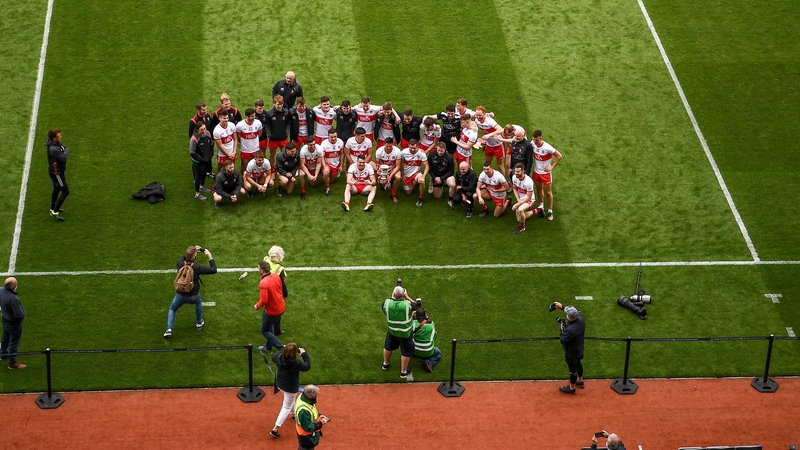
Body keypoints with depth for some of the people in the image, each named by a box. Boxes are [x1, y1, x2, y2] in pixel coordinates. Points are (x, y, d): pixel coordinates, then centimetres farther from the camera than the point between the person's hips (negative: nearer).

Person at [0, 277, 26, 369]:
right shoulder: (13, 299, -40)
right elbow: (19, 314, -34)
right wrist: (23, 314, -13)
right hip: (14, 323, -8)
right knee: (14, 342, 11)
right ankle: (12, 363, 26)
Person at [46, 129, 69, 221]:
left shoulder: (57, 143, -2)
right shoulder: (53, 149, -32)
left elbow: (65, 148, 8)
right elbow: (63, 159, -28)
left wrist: (64, 150, -14)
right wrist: (66, 151, -11)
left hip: (57, 171, 10)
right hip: (56, 173, -10)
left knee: (57, 189, 25)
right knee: (65, 191, -4)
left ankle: (53, 209, 42)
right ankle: (55, 212, 2)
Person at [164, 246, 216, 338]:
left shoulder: (180, 264, -13)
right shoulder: (197, 267, -21)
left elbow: (183, 258, 13)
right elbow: (213, 270, -11)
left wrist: (194, 251, 13)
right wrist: (210, 257, -4)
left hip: (180, 296, 1)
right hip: (193, 297, -1)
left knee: (172, 309, 28)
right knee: (199, 302, 36)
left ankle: (169, 329, 12)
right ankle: (199, 323, 48)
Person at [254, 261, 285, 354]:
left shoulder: (263, 283, -30)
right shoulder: (276, 276, -7)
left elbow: (264, 300, -30)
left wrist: (257, 306, -10)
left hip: (272, 311, -8)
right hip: (281, 307, 8)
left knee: (265, 331, 13)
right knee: (270, 326, 29)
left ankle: (282, 349, 9)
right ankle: (268, 347, 45)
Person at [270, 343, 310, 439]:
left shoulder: (279, 358, -18)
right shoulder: (296, 364, -33)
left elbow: (273, 357, 7)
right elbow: (307, 366, -15)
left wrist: (284, 349, 9)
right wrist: (304, 354, -6)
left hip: (280, 384, 6)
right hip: (291, 388, -6)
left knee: (291, 399, 35)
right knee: (286, 408, 7)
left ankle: (294, 414, 60)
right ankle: (275, 429, 5)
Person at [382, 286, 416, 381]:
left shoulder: (387, 303, -26)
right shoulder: (408, 304, -32)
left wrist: (392, 297, 4)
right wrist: (407, 297, -4)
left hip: (392, 330, 3)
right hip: (405, 333, -3)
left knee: (388, 347, 29)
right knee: (406, 352, 18)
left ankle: (385, 364, 52)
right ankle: (403, 372, 32)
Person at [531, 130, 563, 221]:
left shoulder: (547, 148, -28)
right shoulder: (532, 144, -14)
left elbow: (559, 156, -18)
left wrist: (552, 166, -16)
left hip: (545, 172, -5)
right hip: (536, 171, 5)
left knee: (548, 192, 5)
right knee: (539, 189, 23)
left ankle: (550, 210, 20)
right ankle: (541, 205, 44)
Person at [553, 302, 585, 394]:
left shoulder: (570, 330, -43)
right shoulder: (580, 318, -20)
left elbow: (563, 340, -29)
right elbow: (575, 312, 3)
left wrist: (562, 328, -18)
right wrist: (562, 307, 2)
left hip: (572, 352, -8)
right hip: (579, 349, 8)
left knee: (572, 369, 14)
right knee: (578, 363, 31)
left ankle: (571, 388, 36)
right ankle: (580, 381, 54)